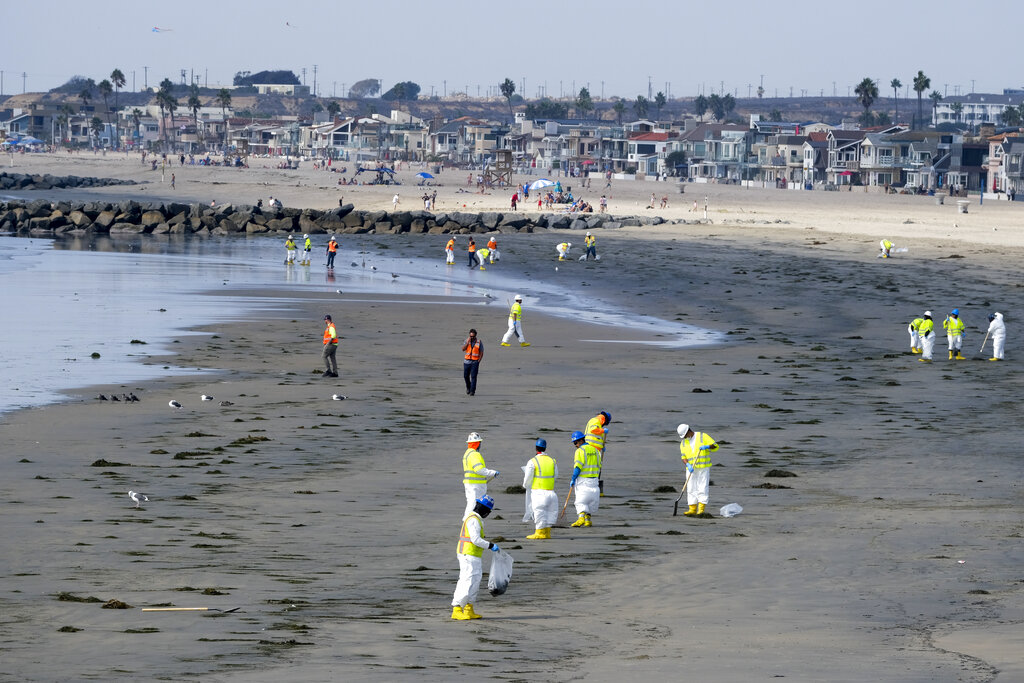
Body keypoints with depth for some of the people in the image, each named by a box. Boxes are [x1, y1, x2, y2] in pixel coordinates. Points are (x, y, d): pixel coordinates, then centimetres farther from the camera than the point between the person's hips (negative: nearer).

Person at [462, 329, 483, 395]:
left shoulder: (479, 342, -2)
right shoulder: (467, 341, 3)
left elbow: (481, 353, 0)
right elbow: (463, 349, -9)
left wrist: (478, 361, -7)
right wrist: (467, 342, -18)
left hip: (475, 362, -3)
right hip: (467, 361, 3)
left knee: (473, 377, -9)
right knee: (466, 376, 7)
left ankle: (472, 391, -8)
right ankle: (468, 387, 33)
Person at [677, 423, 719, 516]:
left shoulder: (702, 437, -3)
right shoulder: (683, 443, 10)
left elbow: (715, 446, -5)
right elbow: (684, 457, 4)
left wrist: (707, 446, -24)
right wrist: (688, 465, -15)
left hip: (704, 468, -4)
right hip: (691, 469, 4)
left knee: (702, 488, -8)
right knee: (691, 489, 0)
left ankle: (701, 509, -10)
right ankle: (692, 509, 2)